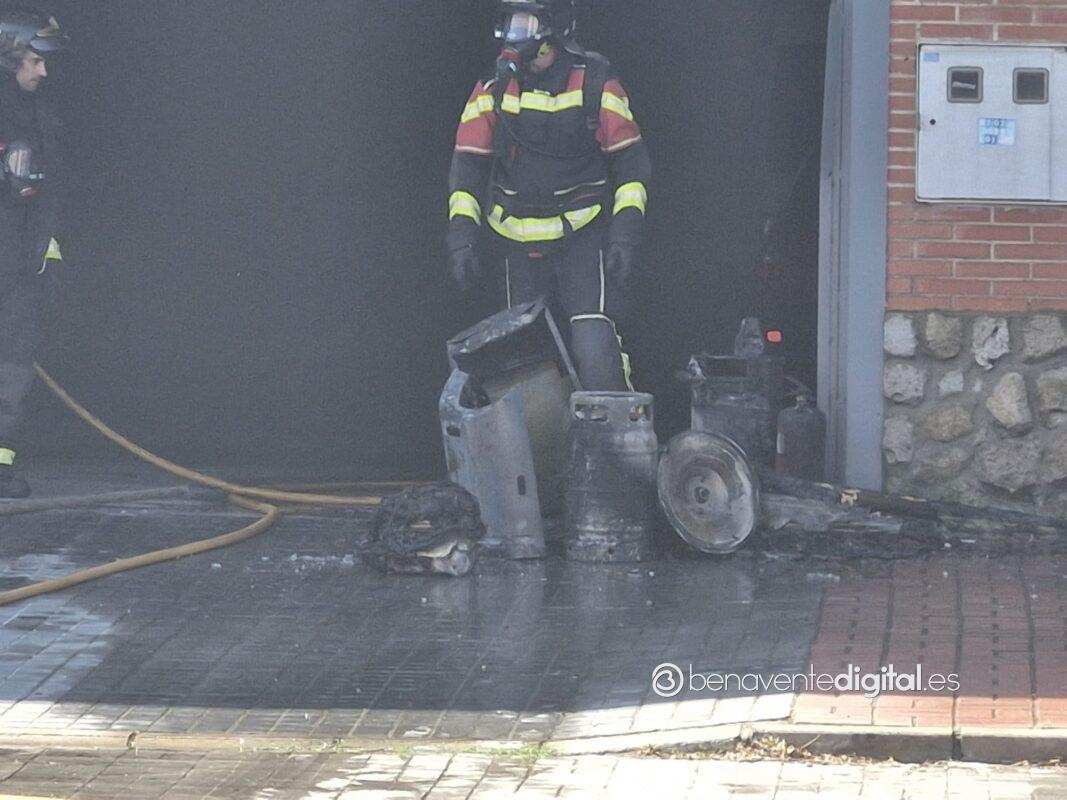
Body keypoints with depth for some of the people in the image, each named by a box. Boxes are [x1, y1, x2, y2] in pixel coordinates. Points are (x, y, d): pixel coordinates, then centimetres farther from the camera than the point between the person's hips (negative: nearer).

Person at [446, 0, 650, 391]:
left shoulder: (595, 84, -4)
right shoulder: (492, 90, 4)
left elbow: (632, 163, 1)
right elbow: (467, 167, 7)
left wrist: (625, 234, -9)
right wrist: (462, 237, -5)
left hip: (583, 240, -3)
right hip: (519, 244, 3)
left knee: (594, 341, -18)